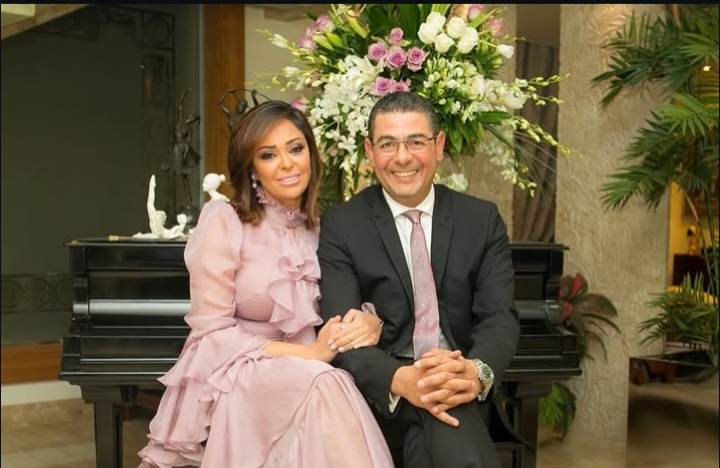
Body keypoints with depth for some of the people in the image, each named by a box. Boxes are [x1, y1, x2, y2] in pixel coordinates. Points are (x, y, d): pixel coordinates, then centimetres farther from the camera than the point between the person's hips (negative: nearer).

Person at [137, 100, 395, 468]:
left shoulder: (321, 228, 8)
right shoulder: (224, 219, -7)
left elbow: (345, 312, 8)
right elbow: (212, 334, -11)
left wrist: (369, 324, -17)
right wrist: (309, 353, -18)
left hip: (301, 383, 4)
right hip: (228, 385, -4)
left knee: (332, 386, -30)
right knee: (325, 383, -33)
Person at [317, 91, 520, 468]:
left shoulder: (482, 219, 7)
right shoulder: (340, 226, 0)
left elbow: (500, 317, -2)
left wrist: (477, 372, -26)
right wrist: (400, 379, -31)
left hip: (459, 385, 2)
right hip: (381, 392, -1)